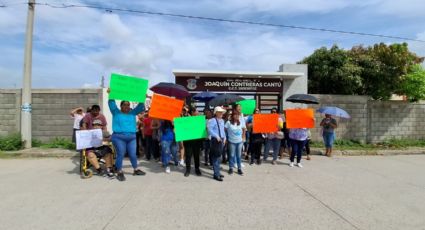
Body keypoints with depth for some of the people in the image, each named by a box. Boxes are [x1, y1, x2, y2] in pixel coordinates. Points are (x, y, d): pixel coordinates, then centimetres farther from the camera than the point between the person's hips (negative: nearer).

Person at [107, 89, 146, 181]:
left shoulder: (133, 113, 12)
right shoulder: (116, 112, 5)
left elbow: (140, 107, 7)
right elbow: (111, 104, -6)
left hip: (132, 137, 3)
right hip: (118, 137, -3)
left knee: (133, 154, 8)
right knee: (120, 154, -2)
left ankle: (136, 170, 24)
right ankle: (120, 173, 9)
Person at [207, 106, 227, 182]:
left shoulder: (222, 121, 15)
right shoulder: (212, 120, -12)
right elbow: (209, 129, -22)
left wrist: (224, 137, 10)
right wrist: (216, 136, -28)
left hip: (221, 140, 9)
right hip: (215, 140, -9)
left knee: (219, 156, 16)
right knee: (216, 157, -5)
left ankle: (217, 172, 27)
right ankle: (216, 174, 2)